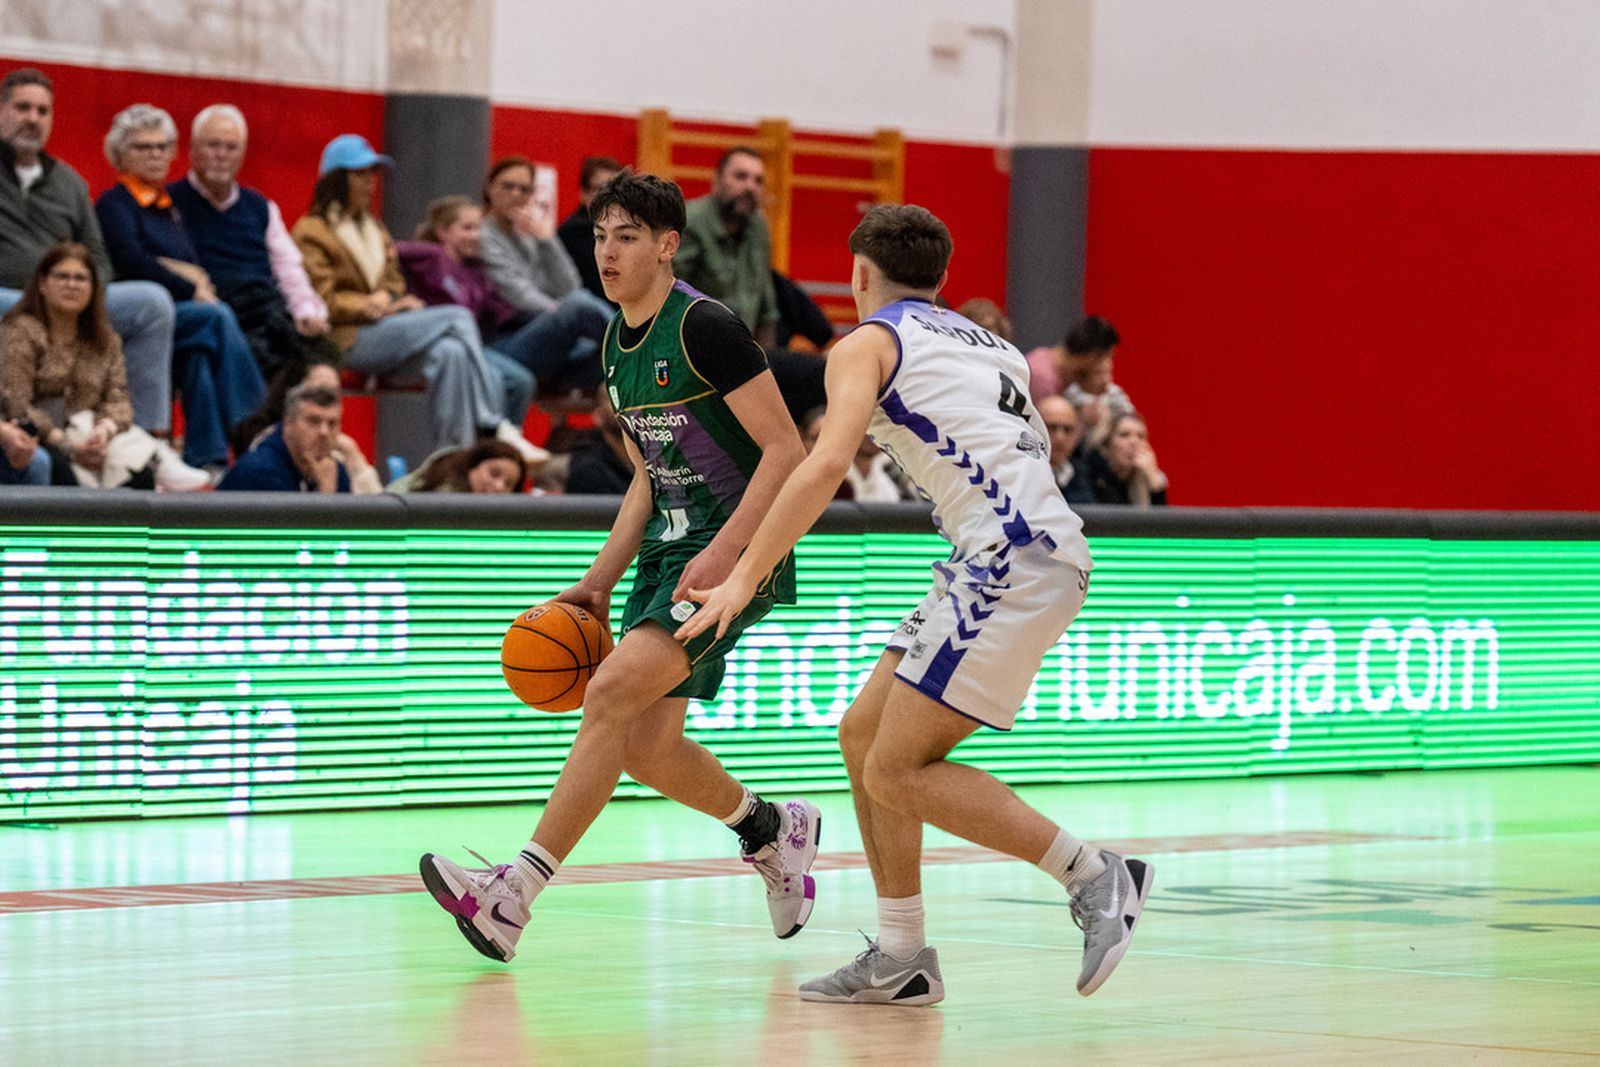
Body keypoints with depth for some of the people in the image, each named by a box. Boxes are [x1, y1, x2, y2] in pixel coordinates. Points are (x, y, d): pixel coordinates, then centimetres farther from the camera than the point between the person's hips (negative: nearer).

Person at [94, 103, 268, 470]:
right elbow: (132, 265, -12)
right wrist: (192, 289, -12)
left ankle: (206, 460, -38)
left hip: (182, 309, 6)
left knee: (201, 354, -30)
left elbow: (196, 268, 20)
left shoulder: (169, 206, 25)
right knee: (218, 318, -31)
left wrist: (201, 284, -4)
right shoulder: (114, 204, 3)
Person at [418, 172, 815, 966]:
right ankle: (772, 830, 33)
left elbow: (785, 450, -17)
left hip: (739, 550, -9)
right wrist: (598, 583, 14)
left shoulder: (703, 327, -14)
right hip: (672, 544, 9)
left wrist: (722, 556, -24)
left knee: (611, 692, -22)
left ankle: (513, 894, -25)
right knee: (646, 746, 5)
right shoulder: (617, 345, 12)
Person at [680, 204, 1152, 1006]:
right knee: (864, 735, 13)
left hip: (1011, 559, -9)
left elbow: (826, 464, -13)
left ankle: (1095, 877, -9)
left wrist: (742, 579, -15)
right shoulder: (988, 347, 27)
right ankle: (901, 960, 13)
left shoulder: (868, 344, 2)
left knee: (897, 770, -8)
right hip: (1048, 551, 9)